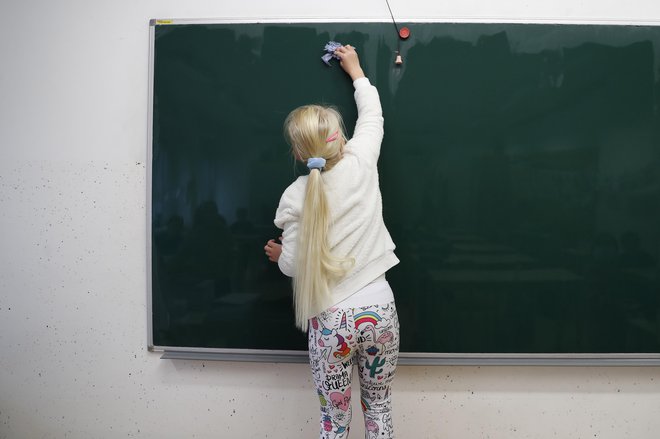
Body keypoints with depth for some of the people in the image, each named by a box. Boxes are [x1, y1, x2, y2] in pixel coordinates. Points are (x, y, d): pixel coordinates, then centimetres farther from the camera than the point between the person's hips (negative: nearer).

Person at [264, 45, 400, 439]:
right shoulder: (362, 165, -4)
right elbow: (372, 117, 15)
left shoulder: (295, 197, -9)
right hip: (379, 307, 3)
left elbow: (294, 265, -7)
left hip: (331, 318, -2)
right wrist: (356, 70, 30)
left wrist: (280, 254, 17)